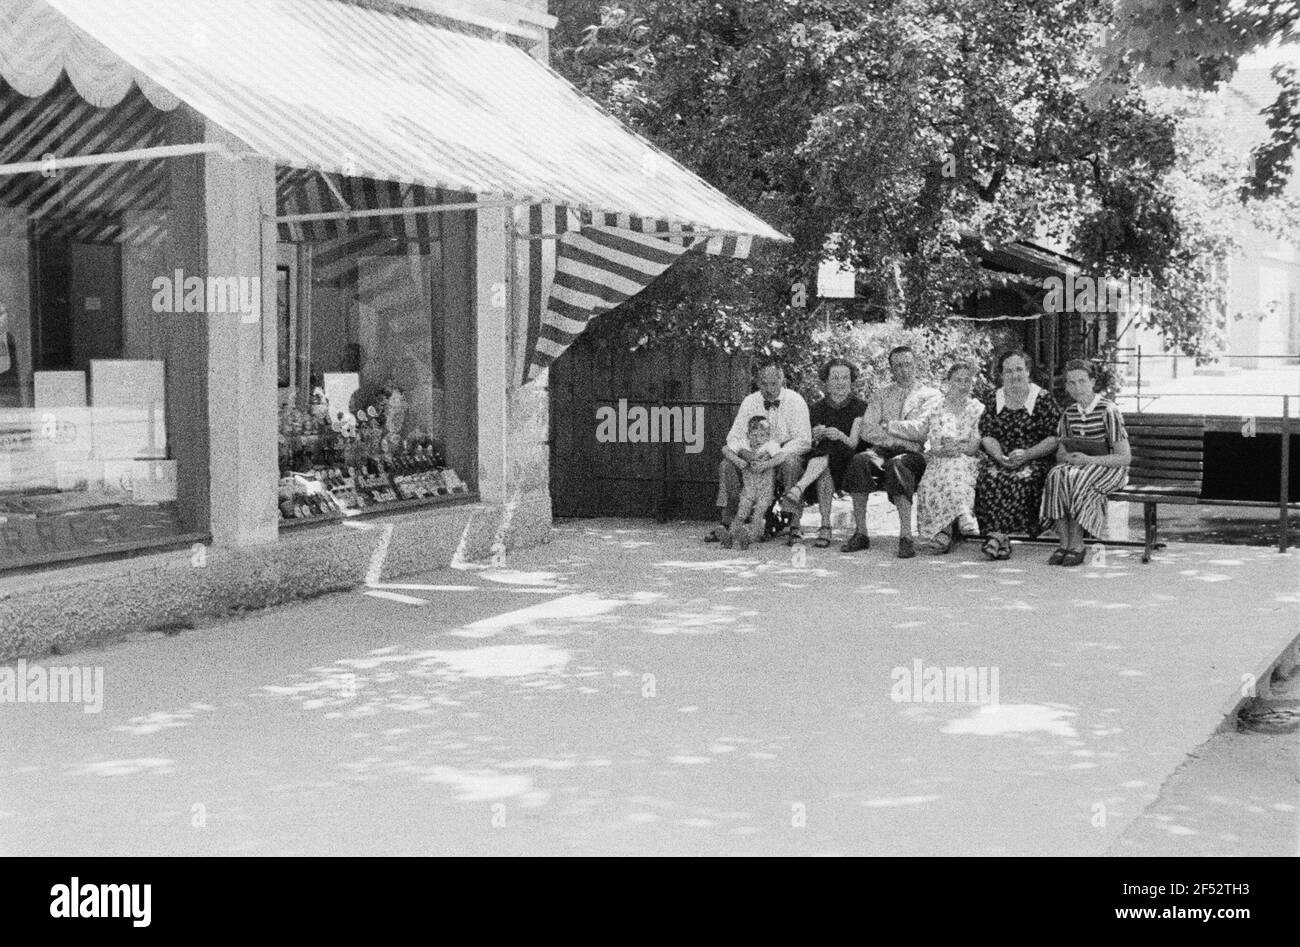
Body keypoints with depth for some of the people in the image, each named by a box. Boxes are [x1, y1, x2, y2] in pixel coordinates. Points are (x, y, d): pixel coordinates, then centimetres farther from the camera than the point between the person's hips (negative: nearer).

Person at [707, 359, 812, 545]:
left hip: (785, 457, -3)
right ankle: (724, 524, -20)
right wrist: (744, 452, -23)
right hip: (757, 459, 4)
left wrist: (772, 460, -28)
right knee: (727, 465, -21)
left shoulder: (795, 401, -7)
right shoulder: (750, 402, 5)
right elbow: (734, 437, 2)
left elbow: (803, 441, -17)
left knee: (791, 462, -37)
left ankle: (795, 528, -35)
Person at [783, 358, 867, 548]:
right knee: (823, 469, -36)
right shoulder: (818, 409, 14)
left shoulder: (860, 407, 5)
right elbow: (812, 445, 7)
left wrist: (841, 436, -28)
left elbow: (855, 444, -6)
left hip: (850, 464, -2)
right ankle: (825, 527, -46)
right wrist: (817, 436, -17)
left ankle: (799, 487, -57)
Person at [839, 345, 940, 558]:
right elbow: (866, 430, 7)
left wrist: (888, 427, -3)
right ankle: (860, 533, -29)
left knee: (897, 464, -38)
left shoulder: (930, 396, 12)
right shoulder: (881, 395, 21)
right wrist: (900, 440, -8)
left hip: (914, 455, -3)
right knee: (860, 460, -31)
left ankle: (905, 536, -41)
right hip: (883, 451, 3)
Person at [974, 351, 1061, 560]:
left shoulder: (1044, 399, 4)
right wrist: (1001, 457, -14)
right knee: (989, 478, -30)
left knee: (1021, 480, -34)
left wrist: (1026, 454, -17)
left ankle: (998, 534, -31)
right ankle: (1002, 539, -33)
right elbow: (987, 435, 7)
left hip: (1036, 460, -2)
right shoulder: (994, 401, 14)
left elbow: (1054, 438, -3)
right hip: (999, 459, 3)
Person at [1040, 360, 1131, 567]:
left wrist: (1088, 460, -23)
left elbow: (1124, 458, -14)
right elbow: (1060, 454, 12)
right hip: (1079, 467, 5)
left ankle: (1077, 546, -25)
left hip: (1110, 470, -5)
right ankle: (1065, 544, -26)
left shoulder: (1108, 411, -13)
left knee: (1075, 479, -34)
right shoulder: (1069, 414, 7)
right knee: (1056, 475, -27)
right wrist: (1068, 457, -13)